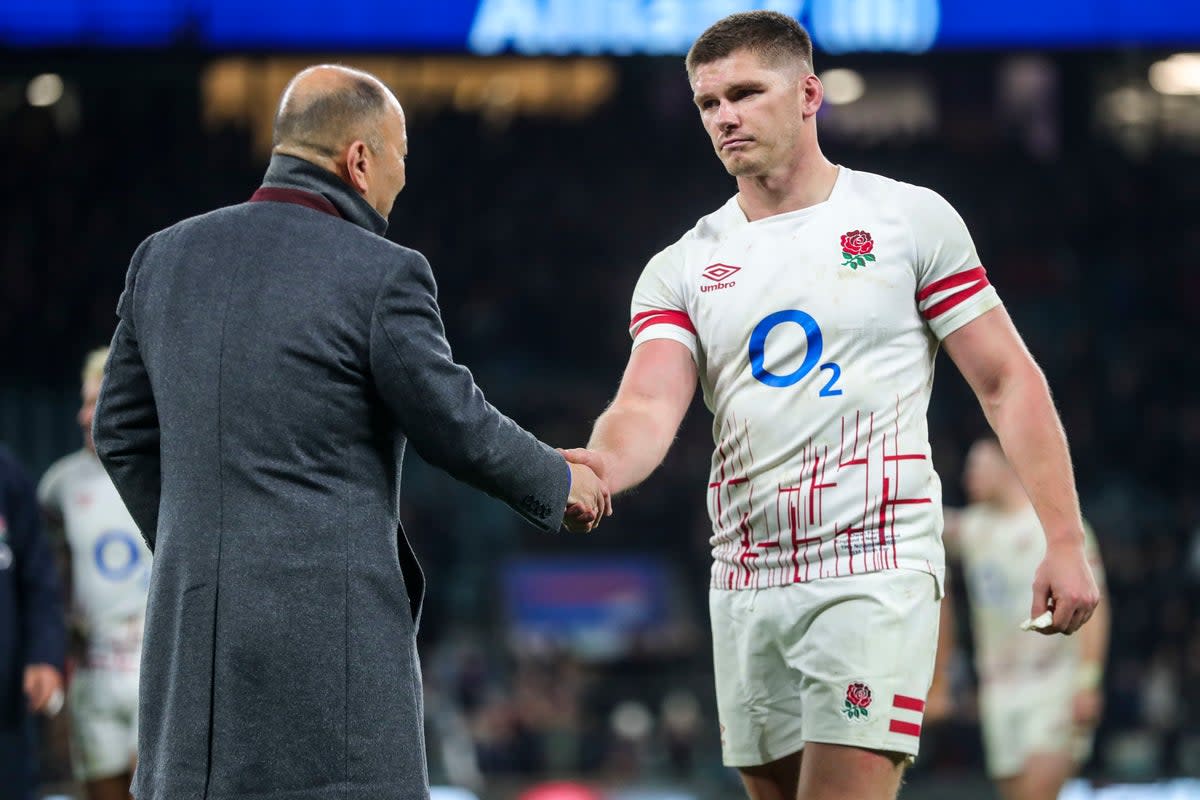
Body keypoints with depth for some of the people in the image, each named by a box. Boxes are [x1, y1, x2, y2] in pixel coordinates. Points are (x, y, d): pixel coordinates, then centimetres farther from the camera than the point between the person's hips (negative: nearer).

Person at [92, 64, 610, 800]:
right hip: (331, 623, -6)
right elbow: (457, 427, -4)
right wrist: (559, 484, 14)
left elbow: (124, 435, 15)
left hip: (190, 616, 6)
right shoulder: (381, 277, -10)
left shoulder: (165, 257, 8)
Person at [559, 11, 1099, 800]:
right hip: (746, 581, 4)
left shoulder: (911, 218, 1)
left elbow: (1008, 382, 2)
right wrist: (600, 467, -29)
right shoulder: (681, 269, 9)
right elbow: (649, 407, -5)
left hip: (875, 567, -4)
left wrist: (1065, 542, -5)